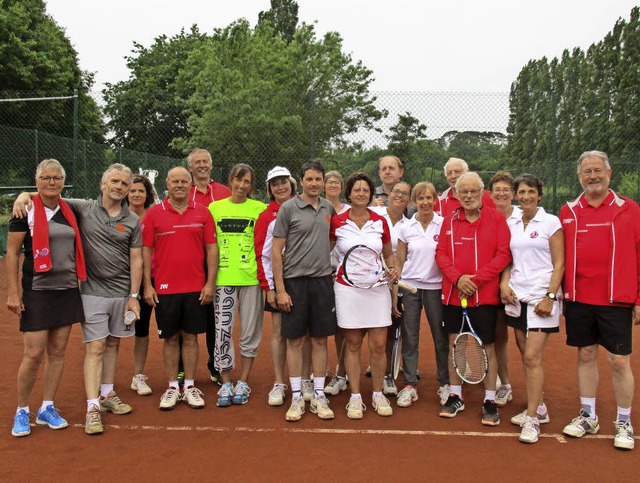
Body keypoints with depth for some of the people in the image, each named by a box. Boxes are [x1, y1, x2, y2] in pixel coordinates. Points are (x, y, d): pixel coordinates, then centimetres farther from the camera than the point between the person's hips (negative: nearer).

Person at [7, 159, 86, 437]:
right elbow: (12, 253, -5)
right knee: (33, 354, -4)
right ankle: (21, 412, 15)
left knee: (58, 352, 8)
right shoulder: (26, 211, -5)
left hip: (67, 291, 5)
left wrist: (80, 279, 14)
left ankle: (47, 409, 20)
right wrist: (12, 292, -11)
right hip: (37, 292, -5)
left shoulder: (69, 211, 10)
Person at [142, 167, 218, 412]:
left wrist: (210, 283, -3)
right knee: (170, 338, 8)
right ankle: (172, 387, 19)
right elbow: (146, 250, 2)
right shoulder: (154, 213, 2)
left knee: (190, 336, 8)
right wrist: (147, 285, -3)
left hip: (196, 288, 0)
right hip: (164, 288, 0)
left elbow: (211, 249, 3)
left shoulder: (202, 212, 3)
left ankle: (190, 387, 18)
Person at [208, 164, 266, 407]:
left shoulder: (260, 209, 4)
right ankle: (226, 384, 13)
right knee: (222, 331, 0)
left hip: (251, 278, -1)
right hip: (222, 278, 1)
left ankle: (242, 383, 20)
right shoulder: (215, 208, 8)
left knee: (250, 332, 6)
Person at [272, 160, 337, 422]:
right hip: (294, 280, -4)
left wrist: (335, 274, 9)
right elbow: (276, 251, -5)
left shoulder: (328, 208, 8)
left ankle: (319, 396, 20)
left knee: (320, 339, 9)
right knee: (295, 340, 4)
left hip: (322, 280, 4)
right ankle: (297, 398, 15)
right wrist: (280, 289, -10)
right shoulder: (288, 208, -5)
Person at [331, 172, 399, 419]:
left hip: (377, 289, 1)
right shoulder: (337, 222, -1)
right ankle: (355, 397, 16)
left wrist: (393, 269, -4)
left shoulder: (380, 222, 3)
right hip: (347, 289, -1)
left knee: (378, 346, 1)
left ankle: (378, 395, 19)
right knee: (353, 345, 5)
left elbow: (389, 254, 15)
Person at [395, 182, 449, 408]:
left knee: (441, 337, 5)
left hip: (436, 286, -1)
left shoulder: (445, 224, -1)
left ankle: (444, 384, 21)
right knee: (409, 338, 4)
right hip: (410, 286, 1)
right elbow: (399, 262, 7)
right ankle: (410, 386, 14)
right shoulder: (406, 228, 3)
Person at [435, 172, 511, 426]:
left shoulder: (496, 218, -1)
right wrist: (458, 278, -12)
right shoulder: (449, 221, 8)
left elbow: (504, 254, -7)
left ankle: (490, 401, 14)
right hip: (453, 293, 3)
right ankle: (455, 396, 23)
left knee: (487, 346, 1)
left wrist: (476, 279, -14)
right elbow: (441, 253, 4)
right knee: (454, 343, 9)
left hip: (485, 294, -3)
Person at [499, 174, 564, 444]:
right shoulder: (510, 224, 10)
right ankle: (538, 407, 25)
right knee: (525, 355, 10)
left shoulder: (551, 222, -3)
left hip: (541, 297, -5)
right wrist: (504, 283, -2)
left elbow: (559, 264, -5)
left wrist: (550, 297, -13)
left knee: (532, 357, -9)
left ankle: (532, 419, 0)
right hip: (516, 296, 5)